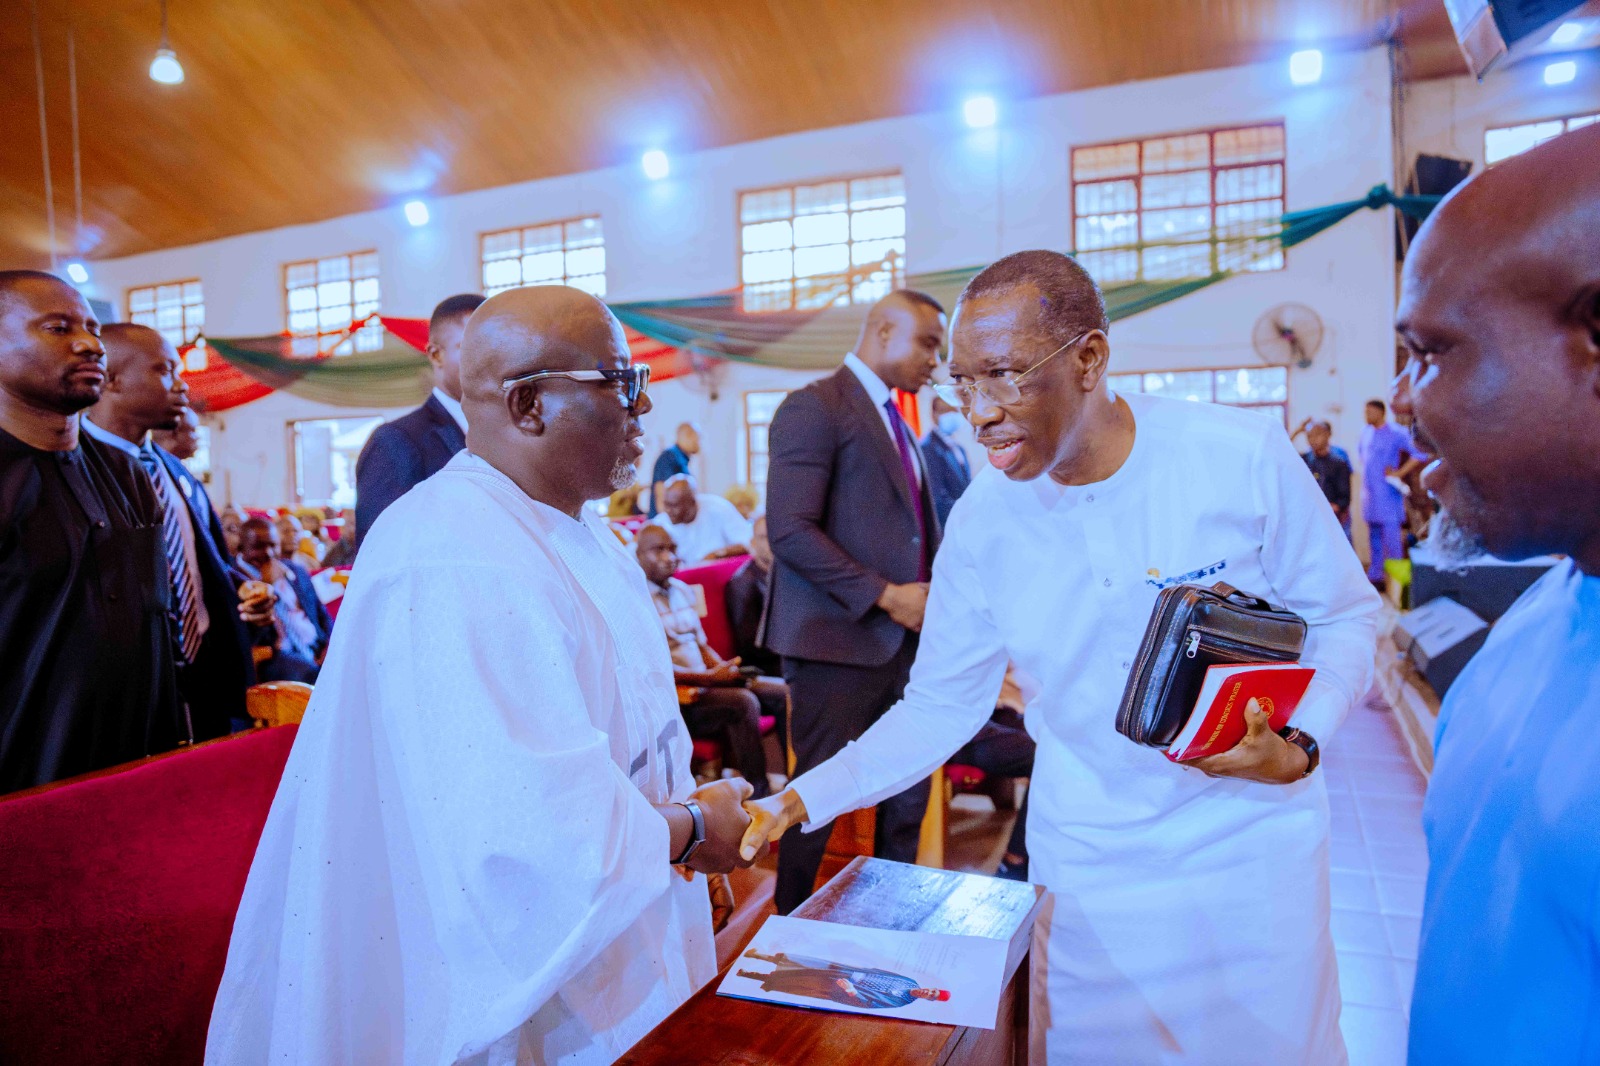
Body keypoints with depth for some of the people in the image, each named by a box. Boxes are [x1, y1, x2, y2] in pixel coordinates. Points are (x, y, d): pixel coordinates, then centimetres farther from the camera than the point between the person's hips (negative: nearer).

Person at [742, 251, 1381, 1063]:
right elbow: (940, 706, -3)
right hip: (1089, 866, 1)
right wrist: (802, 799, -12)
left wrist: (1298, 746, -21)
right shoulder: (982, 520, -9)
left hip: (1252, 844, -1)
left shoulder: (1242, 455, -16)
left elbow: (1345, 615, -3)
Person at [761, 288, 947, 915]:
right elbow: (790, 530, -18)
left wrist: (933, 594, 3)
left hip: (904, 642, 8)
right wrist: (886, 596, -17)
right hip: (838, 643, -8)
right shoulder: (815, 407, -8)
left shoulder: (897, 423, 19)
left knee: (909, 794, 12)